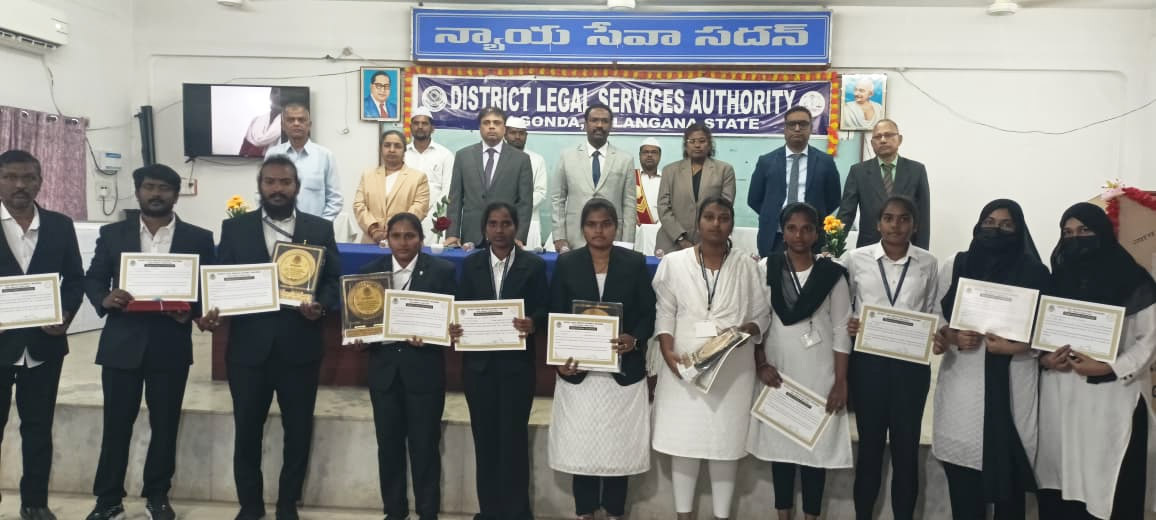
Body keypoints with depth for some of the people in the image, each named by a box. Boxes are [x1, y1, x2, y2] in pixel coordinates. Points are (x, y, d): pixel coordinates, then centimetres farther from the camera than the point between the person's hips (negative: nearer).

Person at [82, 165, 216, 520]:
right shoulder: (113, 234, 8)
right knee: (116, 423, 6)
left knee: (165, 424, 8)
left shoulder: (199, 238, 4)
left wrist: (192, 312, -16)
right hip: (122, 343, 1)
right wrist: (105, 298, -15)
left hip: (171, 346, -1)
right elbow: (92, 278, 7)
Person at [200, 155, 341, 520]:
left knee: (298, 430, 8)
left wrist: (322, 306, -17)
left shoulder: (320, 229, 5)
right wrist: (212, 312, -15)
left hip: (300, 346, 0)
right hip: (249, 346, 1)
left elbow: (334, 281, 2)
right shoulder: (234, 228, 6)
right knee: (247, 430, 10)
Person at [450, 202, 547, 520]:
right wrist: (454, 328, -16)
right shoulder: (471, 264, 7)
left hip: (516, 364, -2)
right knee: (484, 438, 10)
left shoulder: (534, 265, 0)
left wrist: (533, 324, -23)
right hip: (478, 364, 3)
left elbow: (544, 311, -3)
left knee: (514, 438, 1)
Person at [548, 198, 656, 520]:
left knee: (619, 444, 6)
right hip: (579, 370, 1)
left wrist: (634, 340, -19)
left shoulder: (635, 263, 2)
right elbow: (555, 316, 2)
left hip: (623, 370, 0)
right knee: (581, 444, 7)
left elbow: (648, 315, 1)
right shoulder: (566, 264, 3)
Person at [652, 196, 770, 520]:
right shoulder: (673, 263, 3)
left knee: (726, 443, 5)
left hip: (733, 370, 0)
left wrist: (746, 330, -15)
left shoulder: (747, 266, 4)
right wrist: (668, 353, -10)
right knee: (683, 441, 5)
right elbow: (664, 314, 2)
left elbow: (762, 314, 5)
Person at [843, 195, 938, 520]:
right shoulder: (855, 259, -1)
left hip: (912, 363, 1)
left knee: (907, 445, 8)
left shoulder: (928, 263, 2)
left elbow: (933, 313, 8)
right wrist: (847, 325, -15)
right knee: (870, 443, 10)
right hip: (868, 361, 0)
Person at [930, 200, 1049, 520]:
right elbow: (934, 319, 10)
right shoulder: (955, 267, 8)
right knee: (962, 471, 1)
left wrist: (1016, 346, -14)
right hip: (964, 379, 1)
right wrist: (953, 337, -9)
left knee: (1008, 467, 2)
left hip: (1012, 382, -1)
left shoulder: (1033, 272, 3)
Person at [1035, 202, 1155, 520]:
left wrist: (1109, 368, -15)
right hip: (1059, 398, 4)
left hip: (1112, 399, -4)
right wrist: (1042, 358, -5)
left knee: (1110, 486, -4)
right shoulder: (1056, 280, 12)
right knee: (1059, 480, 5)